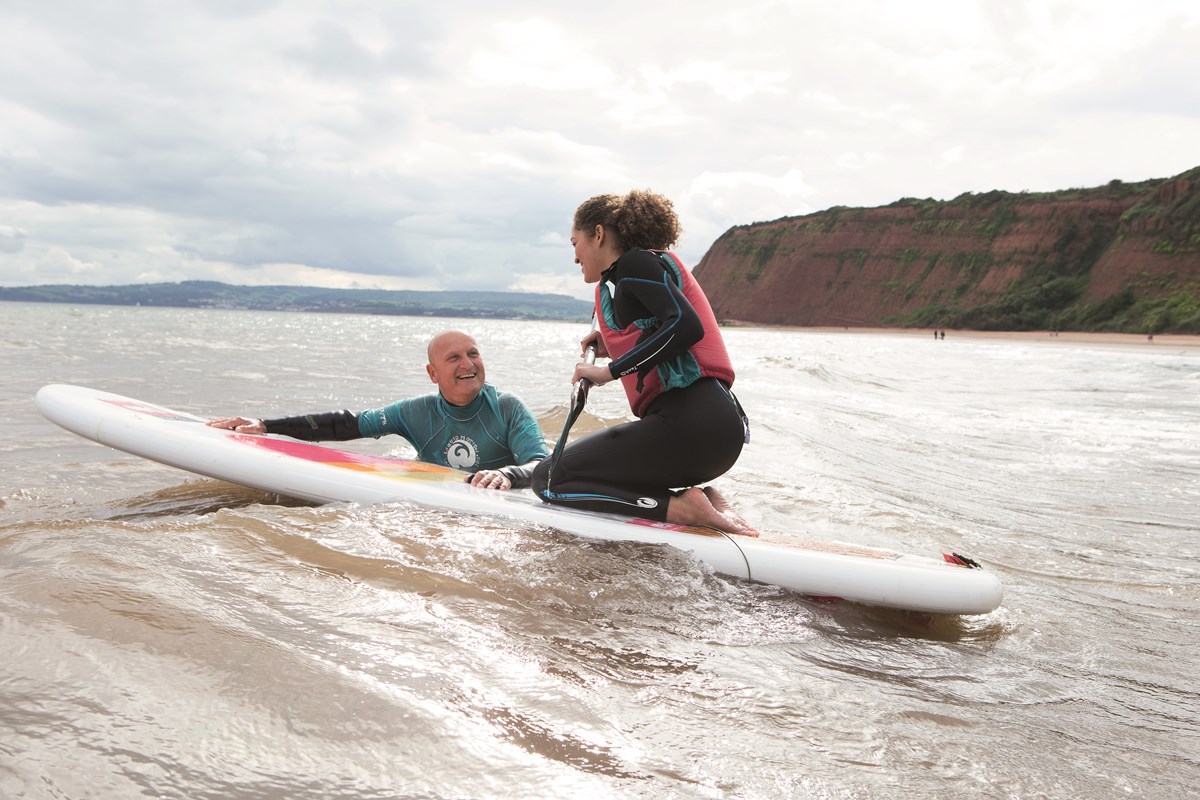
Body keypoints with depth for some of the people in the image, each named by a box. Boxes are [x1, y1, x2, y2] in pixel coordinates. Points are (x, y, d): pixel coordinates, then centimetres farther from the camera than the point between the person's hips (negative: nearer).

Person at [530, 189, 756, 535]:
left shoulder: (635, 261, 0)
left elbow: (686, 325, -17)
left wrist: (610, 370, -11)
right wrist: (614, 350, 22)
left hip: (690, 422, -10)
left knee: (548, 478, -2)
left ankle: (681, 506, -13)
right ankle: (703, 499, 6)